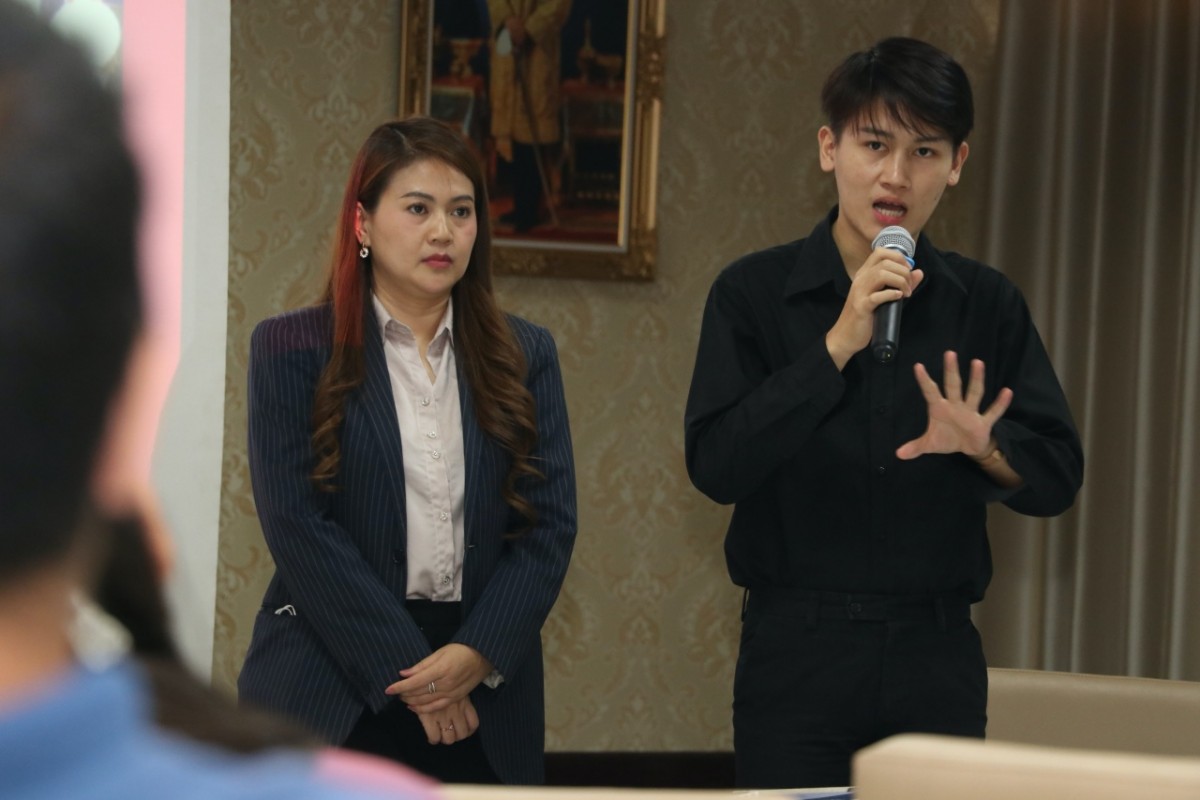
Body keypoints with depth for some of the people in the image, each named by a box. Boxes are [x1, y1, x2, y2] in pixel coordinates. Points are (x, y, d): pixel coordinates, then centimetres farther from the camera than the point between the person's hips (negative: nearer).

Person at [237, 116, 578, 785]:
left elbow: (552, 522, 4)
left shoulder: (524, 355, 10)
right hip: (333, 691, -2)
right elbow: (297, 524, -7)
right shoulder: (293, 349, 1)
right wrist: (406, 669, -12)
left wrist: (478, 654, -11)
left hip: (485, 696, 2)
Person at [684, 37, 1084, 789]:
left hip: (937, 651, 2)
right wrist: (837, 347, -18)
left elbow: (1058, 475, 4)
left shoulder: (987, 304, 6)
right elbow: (715, 465, -11)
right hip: (797, 647, -2)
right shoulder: (755, 292, -1)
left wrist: (985, 448, -18)